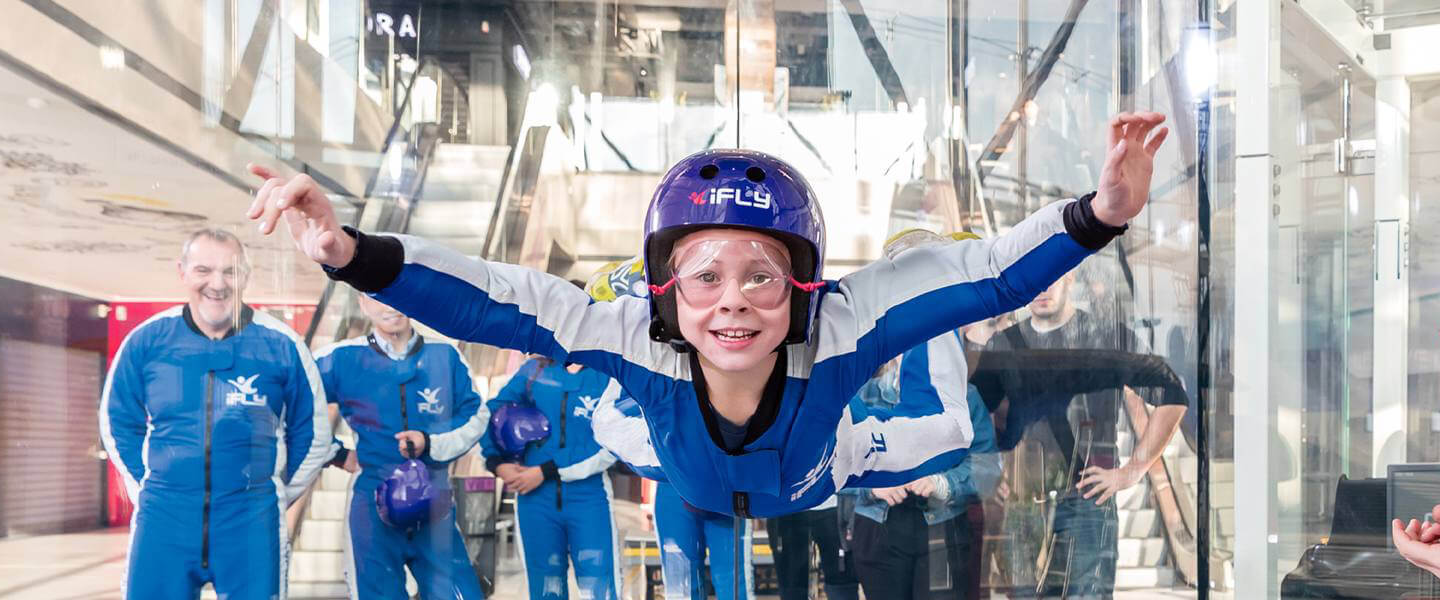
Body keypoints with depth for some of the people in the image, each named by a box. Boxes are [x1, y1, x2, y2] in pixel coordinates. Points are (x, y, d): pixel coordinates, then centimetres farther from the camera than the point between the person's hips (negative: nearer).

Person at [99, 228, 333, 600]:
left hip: (251, 523, -1)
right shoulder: (146, 341, 0)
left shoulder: (280, 345, -2)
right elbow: (118, 422, 15)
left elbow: (311, 432, 10)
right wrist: (144, 488, 13)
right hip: (164, 518, 1)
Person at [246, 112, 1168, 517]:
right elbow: (490, 303, -45)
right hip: (688, 509, -2)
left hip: (817, 500, 3)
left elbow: (985, 276, -45)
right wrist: (347, 254, -59)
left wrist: (1100, 215, -60)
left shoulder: (838, 331, -43)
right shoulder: (636, 343, -41)